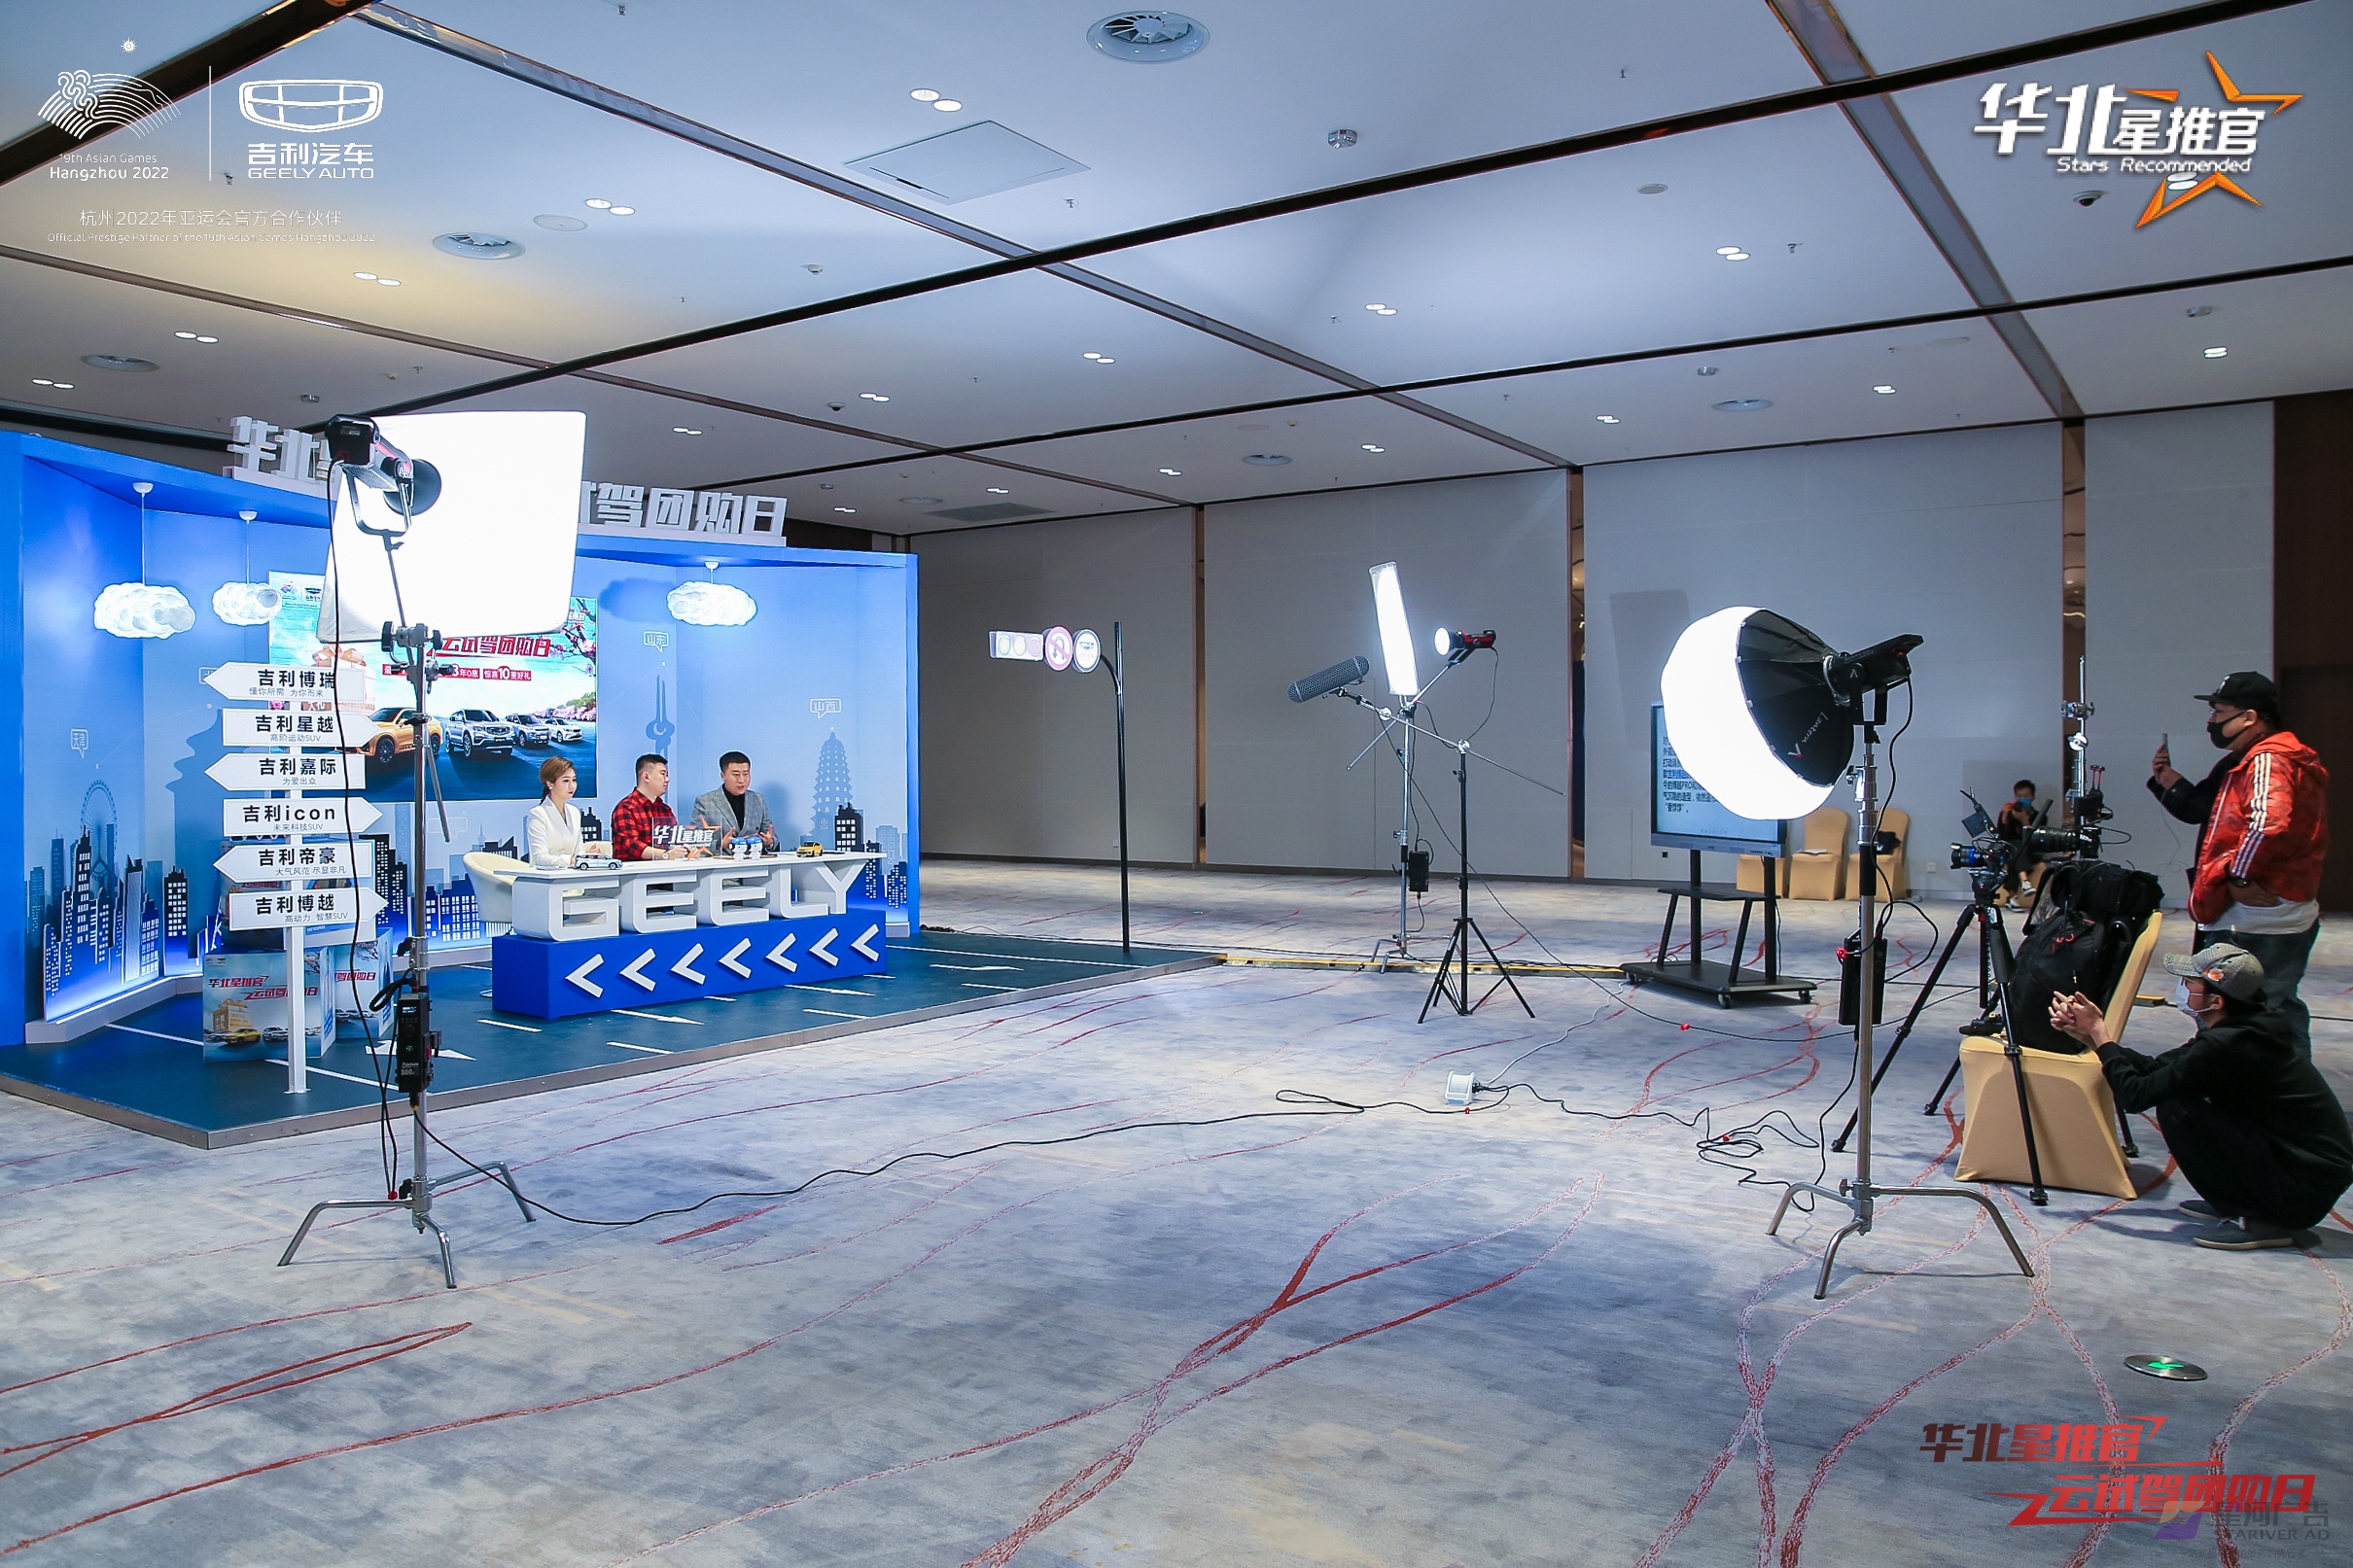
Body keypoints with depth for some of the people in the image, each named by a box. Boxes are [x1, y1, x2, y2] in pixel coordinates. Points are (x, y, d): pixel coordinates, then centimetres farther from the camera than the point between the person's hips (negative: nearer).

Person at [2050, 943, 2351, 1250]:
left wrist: (2099, 1032, -8)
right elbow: (2154, 1068, 11)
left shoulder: (2227, 1046, -25)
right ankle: (2238, 1202, 16)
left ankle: (2257, 1220, -6)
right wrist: (2090, 1033, 6)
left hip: (2305, 1190, -9)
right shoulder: (2243, 1030, 4)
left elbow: (2136, 1095, -20)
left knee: (2175, 1109, -18)